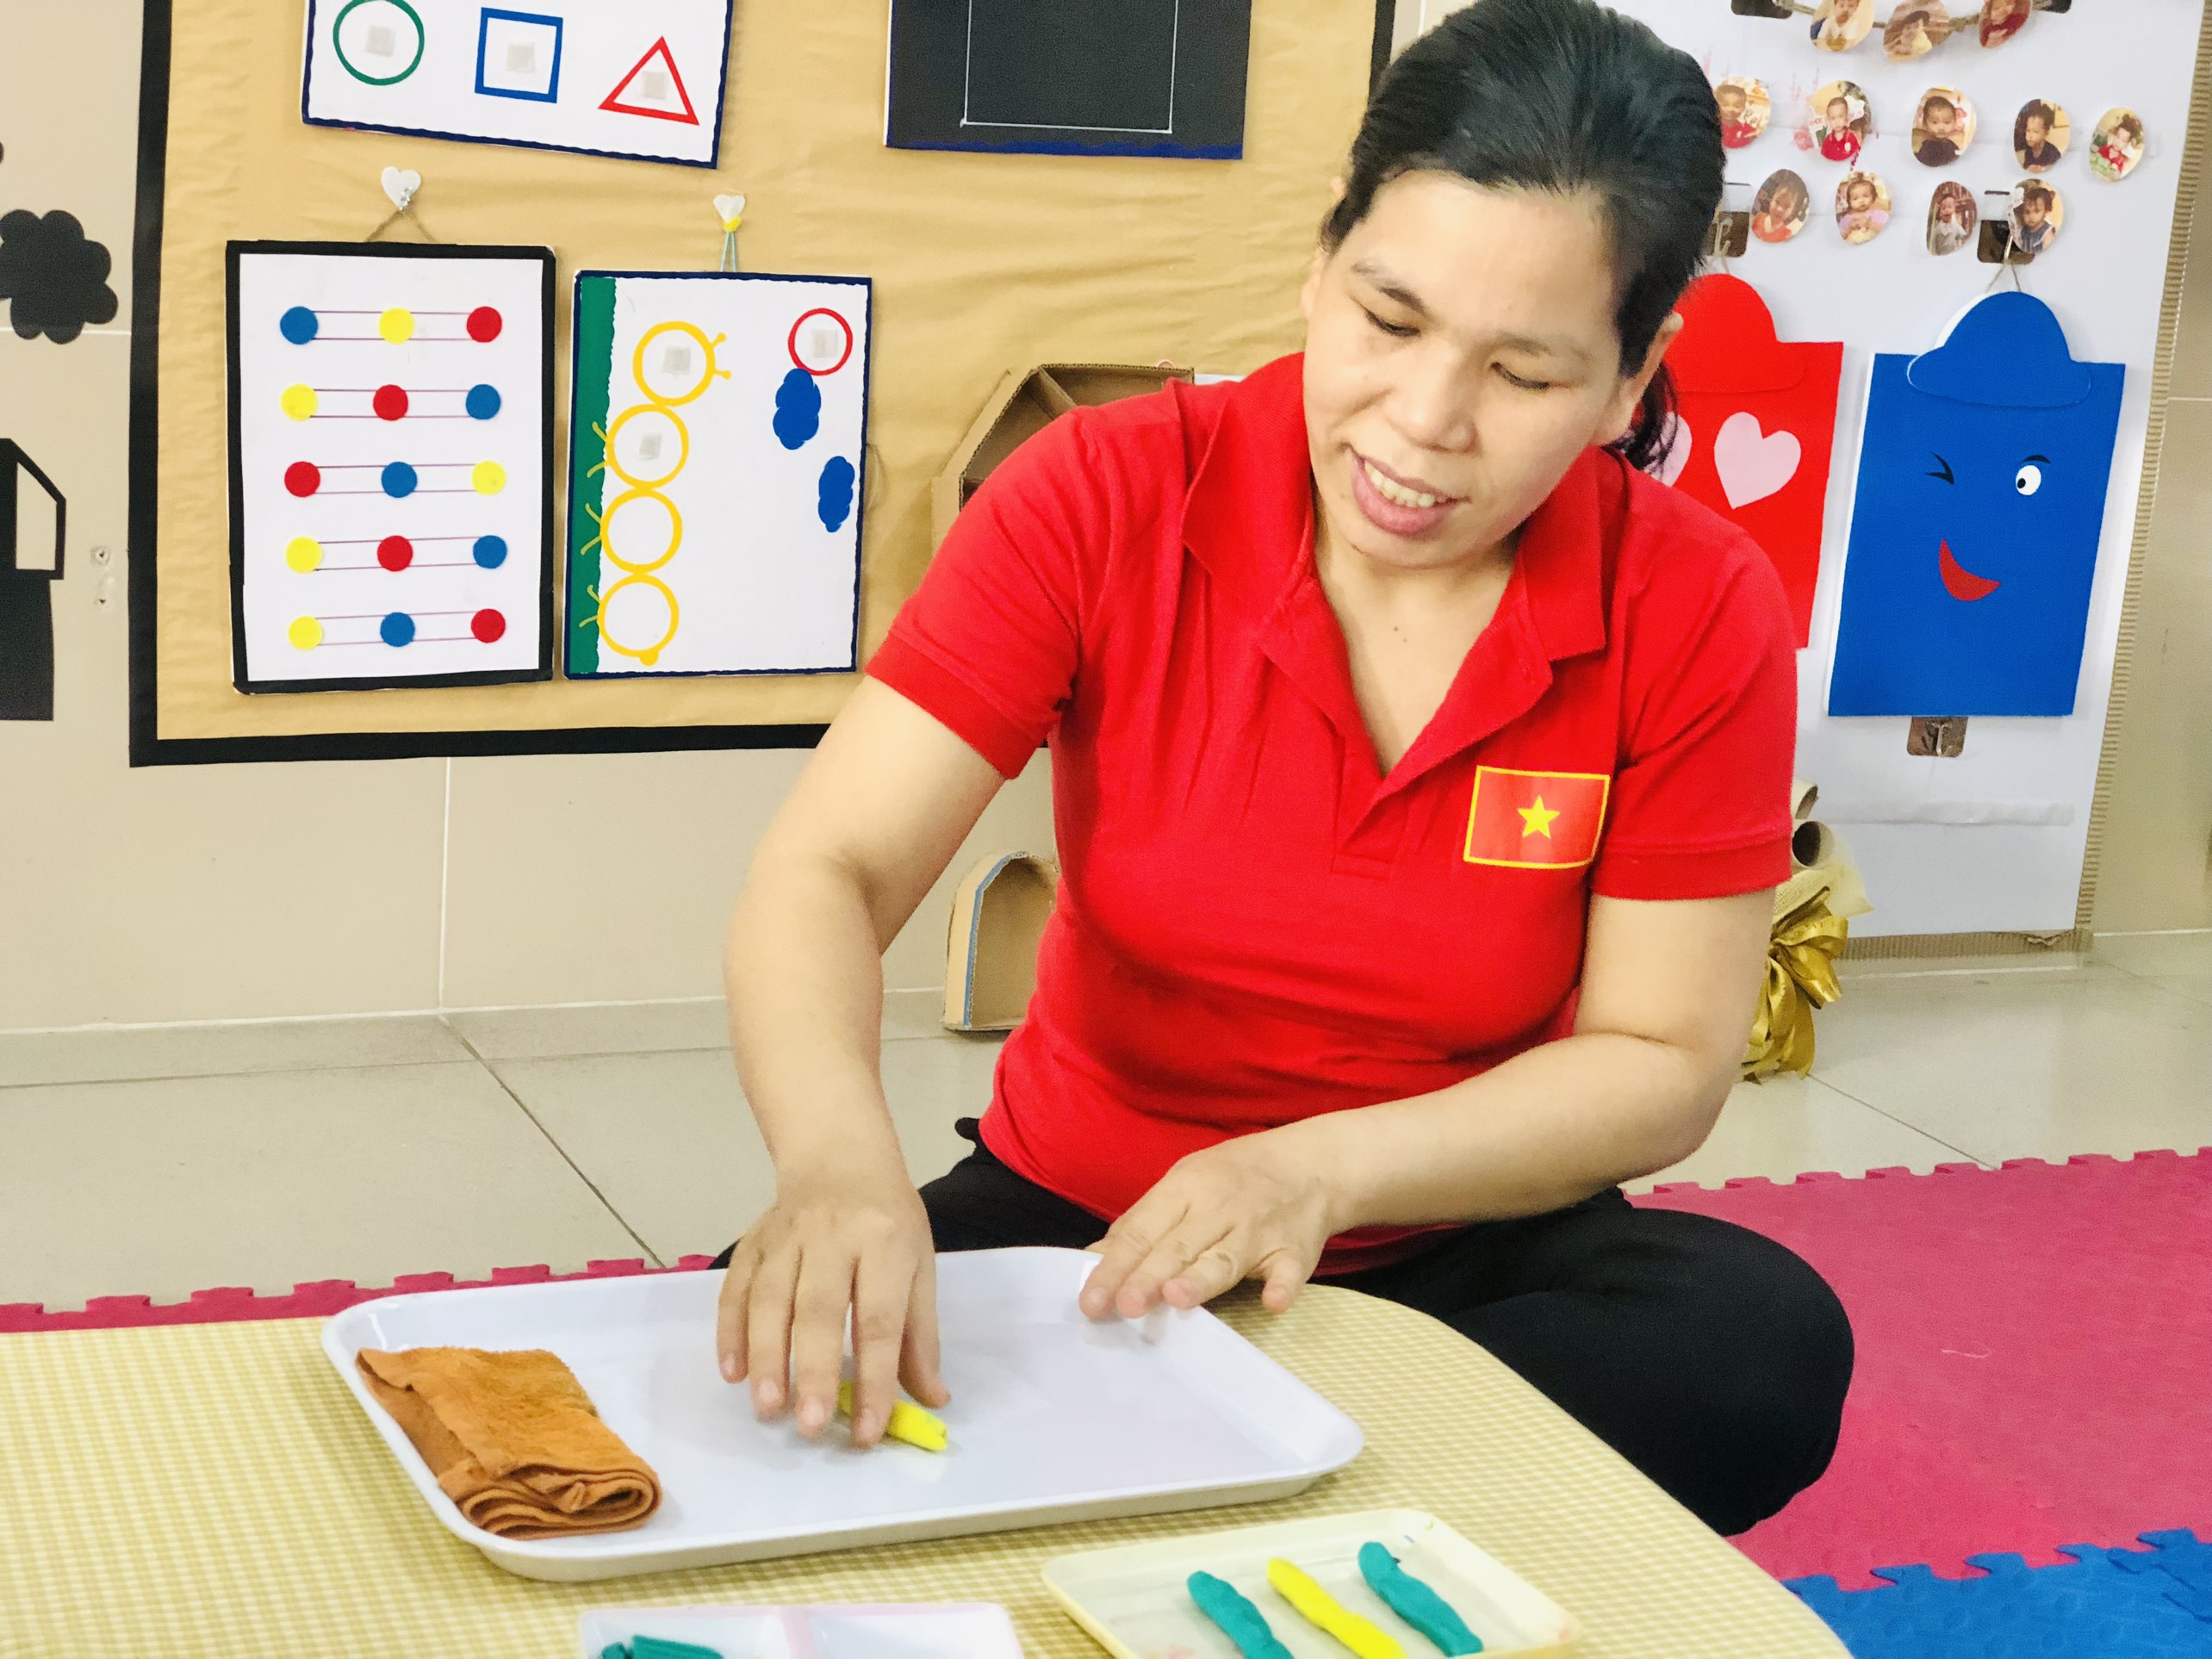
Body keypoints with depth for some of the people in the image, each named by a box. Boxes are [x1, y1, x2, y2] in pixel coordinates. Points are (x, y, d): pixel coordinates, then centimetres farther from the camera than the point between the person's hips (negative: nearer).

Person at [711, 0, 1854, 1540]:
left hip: (1459, 1257, 2)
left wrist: (1328, 1167, -25)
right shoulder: (1105, 498, -14)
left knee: (1760, 1343, -30)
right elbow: (823, 877, -20)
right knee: (791, 1350, -31)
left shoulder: (1697, 617, -12)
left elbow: (1660, 1063, -8)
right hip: (1074, 1220, -2)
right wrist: (841, 1164, -42)